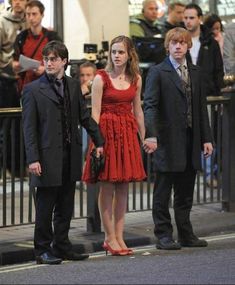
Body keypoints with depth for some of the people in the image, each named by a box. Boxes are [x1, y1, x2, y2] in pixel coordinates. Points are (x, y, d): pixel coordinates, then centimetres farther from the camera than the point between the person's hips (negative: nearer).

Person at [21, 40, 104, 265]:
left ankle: (62, 247, 20)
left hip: (70, 157, 5)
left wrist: (98, 141, 13)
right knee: (45, 208, 2)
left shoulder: (73, 86, 10)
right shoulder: (32, 90, -5)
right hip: (47, 158, -5)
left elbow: (85, 117, 17)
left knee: (65, 208, 11)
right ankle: (43, 250, 11)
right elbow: (29, 128, -8)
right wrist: (32, 159, -14)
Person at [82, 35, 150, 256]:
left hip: (128, 133, 5)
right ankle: (110, 238, 4)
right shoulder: (101, 78, -6)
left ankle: (119, 236, 12)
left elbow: (138, 111, 14)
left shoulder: (135, 79, 7)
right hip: (107, 132, -5)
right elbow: (95, 113, -9)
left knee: (123, 187, 6)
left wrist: (144, 138, 13)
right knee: (107, 187, -2)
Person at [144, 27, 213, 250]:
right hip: (167, 141, -5)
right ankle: (163, 236, 7)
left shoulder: (195, 73, 13)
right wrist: (151, 135, -26)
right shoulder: (157, 73, -4)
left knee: (185, 193, 12)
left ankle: (186, 234, 20)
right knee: (163, 192, 1)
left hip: (191, 140, 5)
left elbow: (201, 107, 14)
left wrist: (206, 138, 9)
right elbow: (150, 105, -13)